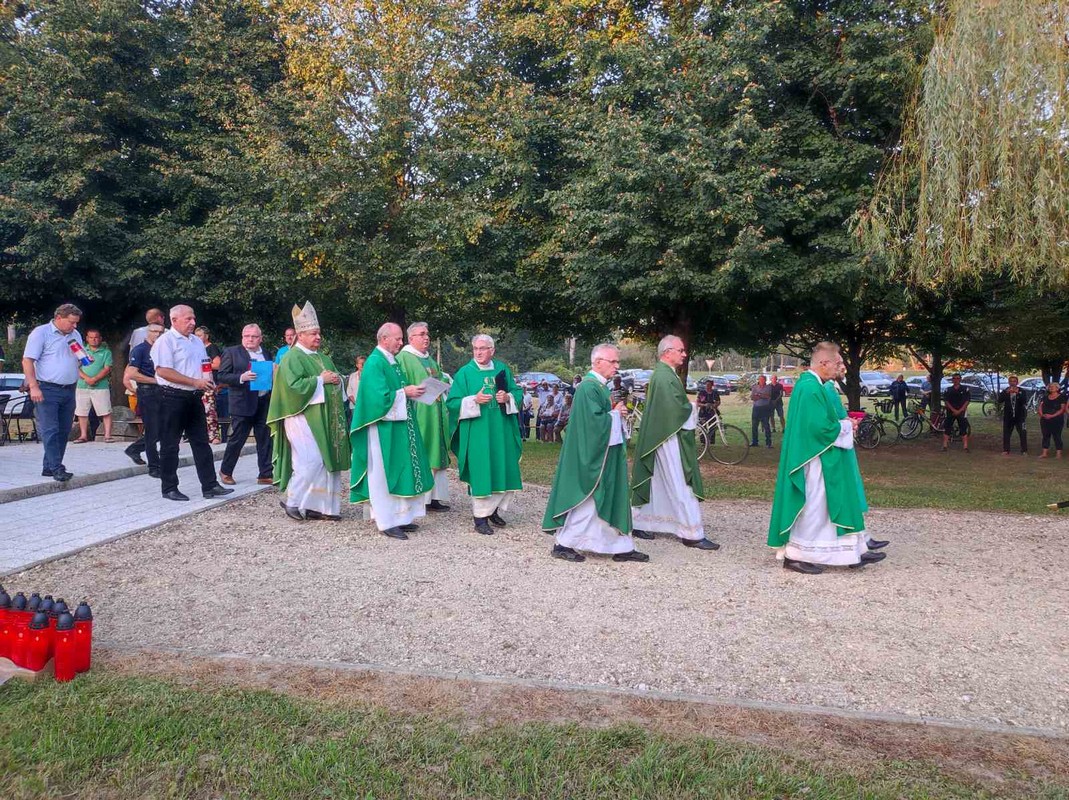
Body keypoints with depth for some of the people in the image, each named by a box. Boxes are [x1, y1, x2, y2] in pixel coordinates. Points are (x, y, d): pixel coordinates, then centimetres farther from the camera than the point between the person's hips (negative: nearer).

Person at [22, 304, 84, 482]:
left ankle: (49, 467, 17)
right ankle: (57, 469, -9)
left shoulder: (75, 335, 15)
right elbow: (27, 361, -9)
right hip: (47, 390, -7)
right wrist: (34, 387, -18)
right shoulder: (41, 332, -5)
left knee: (63, 432, 8)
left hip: (69, 391, 7)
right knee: (50, 431, -8)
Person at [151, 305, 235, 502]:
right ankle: (169, 488, 12)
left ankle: (209, 486, 10)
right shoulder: (166, 341, -9)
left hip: (194, 397, 7)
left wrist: (207, 381, 1)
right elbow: (163, 371, -18)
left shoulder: (197, 341, 15)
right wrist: (195, 382, -19)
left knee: (201, 442, 7)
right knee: (170, 445, 3)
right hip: (173, 398, -7)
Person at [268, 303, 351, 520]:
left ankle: (319, 505, 11)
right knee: (311, 461, -14)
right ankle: (291, 501, 2)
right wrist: (320, 380, -14)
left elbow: (336, 380, 23)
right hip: (302, 416, -8)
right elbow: (294, 385, -18)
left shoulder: (323, 358, 18)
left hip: (324, 419, 8)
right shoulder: (292, 358, -6)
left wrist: (337, 380, 0)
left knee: (326, 461, 5)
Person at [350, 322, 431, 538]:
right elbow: (380, 396, -22)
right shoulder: (375, 363, -14)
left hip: (398, 426, 10)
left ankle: (400, 517, 19)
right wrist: (405, 393, -14)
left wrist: (410, 391, 2)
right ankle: (386, 522, 4)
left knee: (400, 471, 12)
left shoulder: (392, 361, 15)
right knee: (384, 474, -3)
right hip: (383, 427, -9)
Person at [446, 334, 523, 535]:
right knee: (480, 472, -2)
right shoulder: (464, 373, 0)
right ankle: (481, 517, 8)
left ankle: (495, 509, 25)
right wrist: (474, 400, -19)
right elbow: (452, 402, -4)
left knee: (504, 471, 6)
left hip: (501, 431, 4)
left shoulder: (502, 368, 9)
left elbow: (517, 393, 12)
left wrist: (508, 397, -9)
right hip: (477, 432, -4)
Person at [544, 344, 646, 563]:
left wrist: (616, 412, 2)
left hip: (605, 456, 10)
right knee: (585, 501, -2)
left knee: (612, 500, 11)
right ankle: (563, 544, 9)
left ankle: (622, 547, 17)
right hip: (592, 456, -10)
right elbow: (594, 420, -26)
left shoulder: (600, 386, 13)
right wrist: (615, 414, -12)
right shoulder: (588, 387, -18)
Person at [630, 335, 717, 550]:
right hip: (669, 439, -11)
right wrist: (693, 409, -5)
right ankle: (692, 534, -2)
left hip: (665, 439, 11)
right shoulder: (664, 376, -19)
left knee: (658, 484, 15)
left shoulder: (663, 374, 15)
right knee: (680, 486, -6)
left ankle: (640, 522, 23)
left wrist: (689, 407, 5)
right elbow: (677, 409, -24)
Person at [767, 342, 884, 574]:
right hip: (815, 460, -11)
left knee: (831, 507, 15)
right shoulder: (810, 388, -21)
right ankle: (795, 555, 8)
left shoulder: (814, 385, 12)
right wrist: (846, 426, -9)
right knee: (811, 507, -2)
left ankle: (854, 551, 23)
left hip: (826, 459, 11)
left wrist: (844, 423, 4)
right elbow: (821, 427, -26)